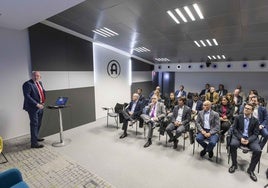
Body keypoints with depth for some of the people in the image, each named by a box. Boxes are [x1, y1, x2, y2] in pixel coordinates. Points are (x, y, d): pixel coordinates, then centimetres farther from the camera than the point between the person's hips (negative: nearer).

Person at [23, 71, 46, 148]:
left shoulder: (40, 83, 11)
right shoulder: (27, 84, -13)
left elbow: (43, 91, 23)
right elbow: (27, 96, -20)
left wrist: (43, 101, 7)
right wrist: (37, 104, -23)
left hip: (40, 106, 8)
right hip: (33, 107, -8)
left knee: (38, 124, 17)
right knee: (34, 124, -3)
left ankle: (35, 137, 35)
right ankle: (34, 143, 5)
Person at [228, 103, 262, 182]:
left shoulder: (255, 121, 5)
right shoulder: (238, 117, 4)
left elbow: (255, 134, 1)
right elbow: (234, 129, 0)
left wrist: (248, 140, -19)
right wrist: (240, 138, -16)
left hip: (250, 139, 1)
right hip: (239, 136, -1)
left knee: (258, 151, -25)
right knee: (232, 144, -32)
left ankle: (251, 170, -1)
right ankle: (234, 164, -6)